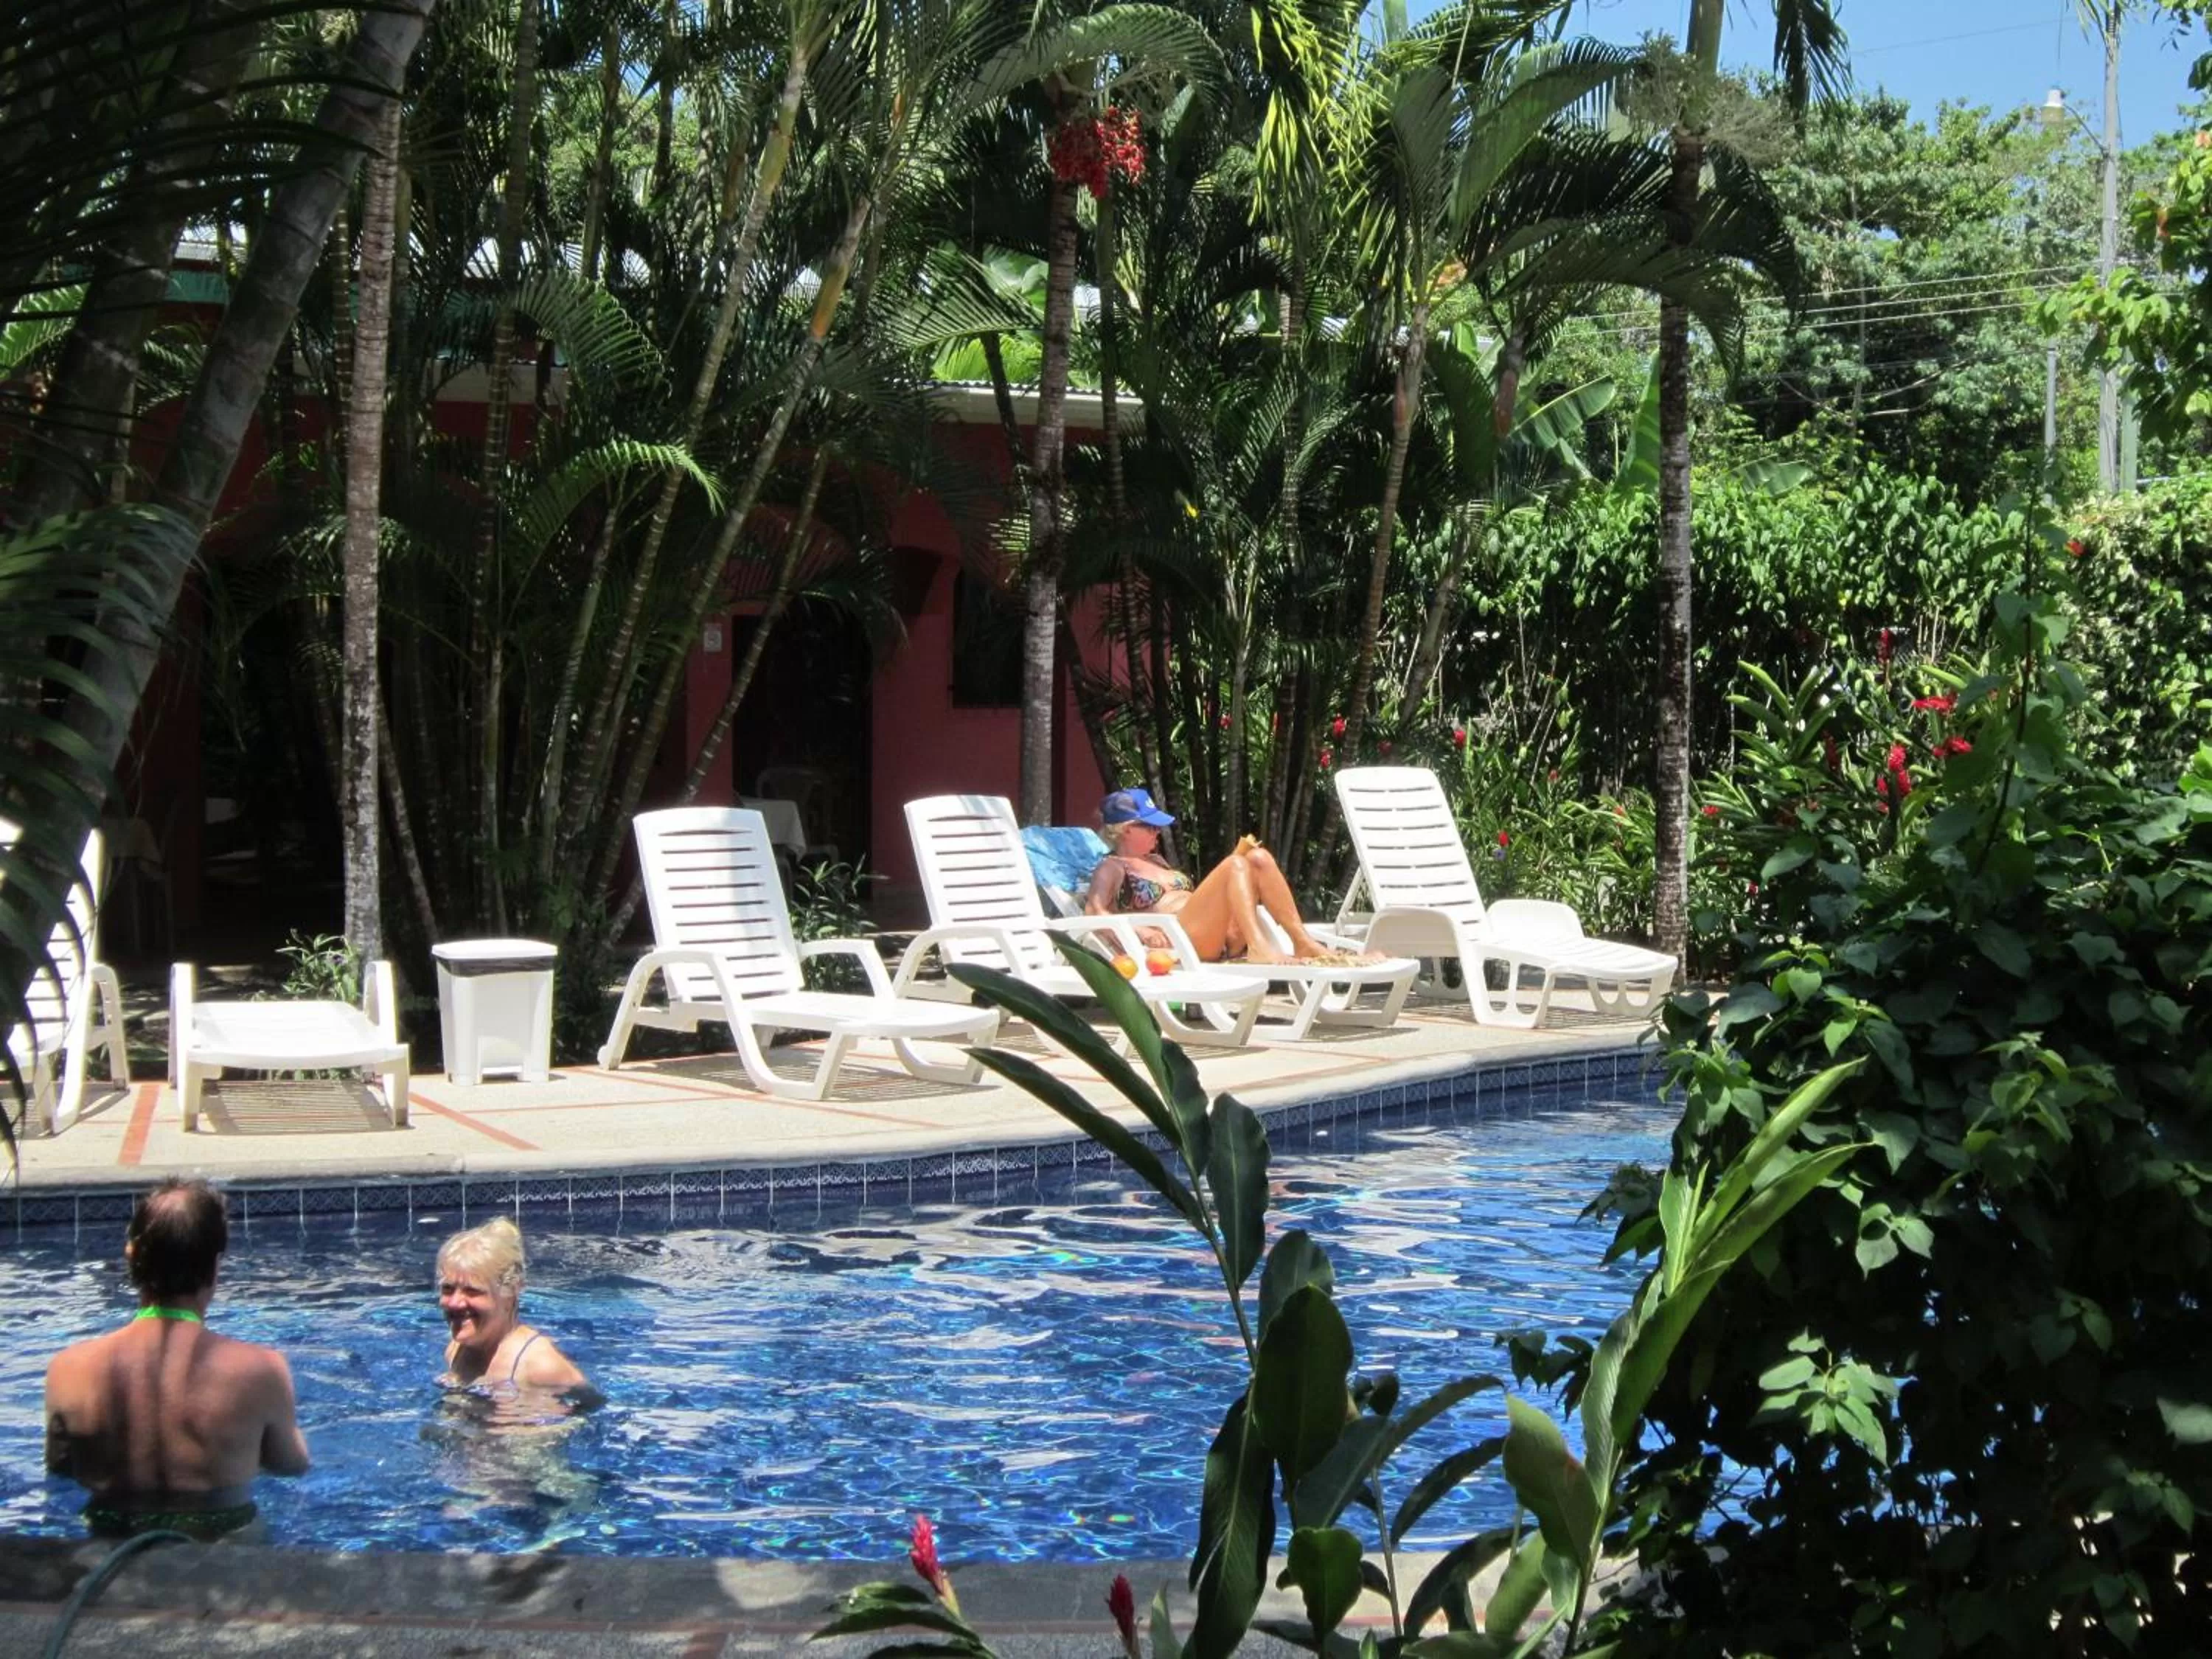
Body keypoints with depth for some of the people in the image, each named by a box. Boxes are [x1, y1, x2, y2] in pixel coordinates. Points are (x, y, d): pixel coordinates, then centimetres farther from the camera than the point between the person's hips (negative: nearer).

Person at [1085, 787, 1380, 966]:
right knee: (1236, 866, -24)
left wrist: (1234, 862, 14)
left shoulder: (1154, 862, 33)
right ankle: (1259, 948, -44)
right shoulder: (1112, 868, 8)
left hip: (1221, 939, 8)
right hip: (1175, 939, -8)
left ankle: (1303, 942, -20)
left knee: (1258, 858, -8)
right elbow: (1094, 912, -9)